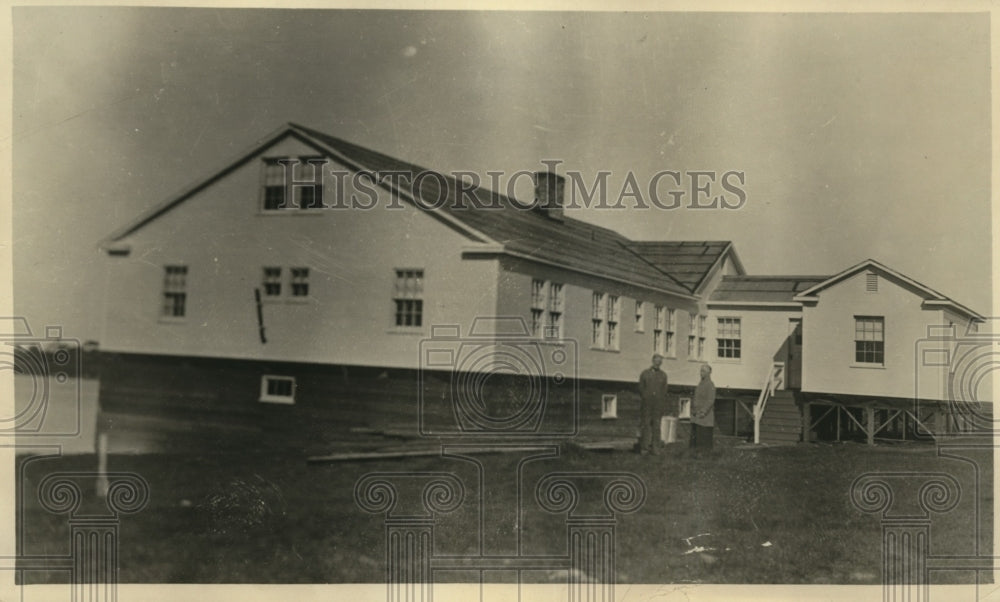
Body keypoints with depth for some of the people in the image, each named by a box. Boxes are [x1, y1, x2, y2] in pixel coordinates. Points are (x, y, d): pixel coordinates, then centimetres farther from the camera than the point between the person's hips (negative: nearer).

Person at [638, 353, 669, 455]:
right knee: (645, 425, -2)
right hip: (646, 404, -1)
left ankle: (654, 447, 5)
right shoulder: (645, 373, 7)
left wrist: (664, 406, 5)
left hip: (658, 404, 1)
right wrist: (642, 402, 0)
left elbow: (664, 391, 10)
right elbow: (640, 389, 6)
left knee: (656, 426, 1)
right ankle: (644, 447, 1)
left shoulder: (663, 375, 11)